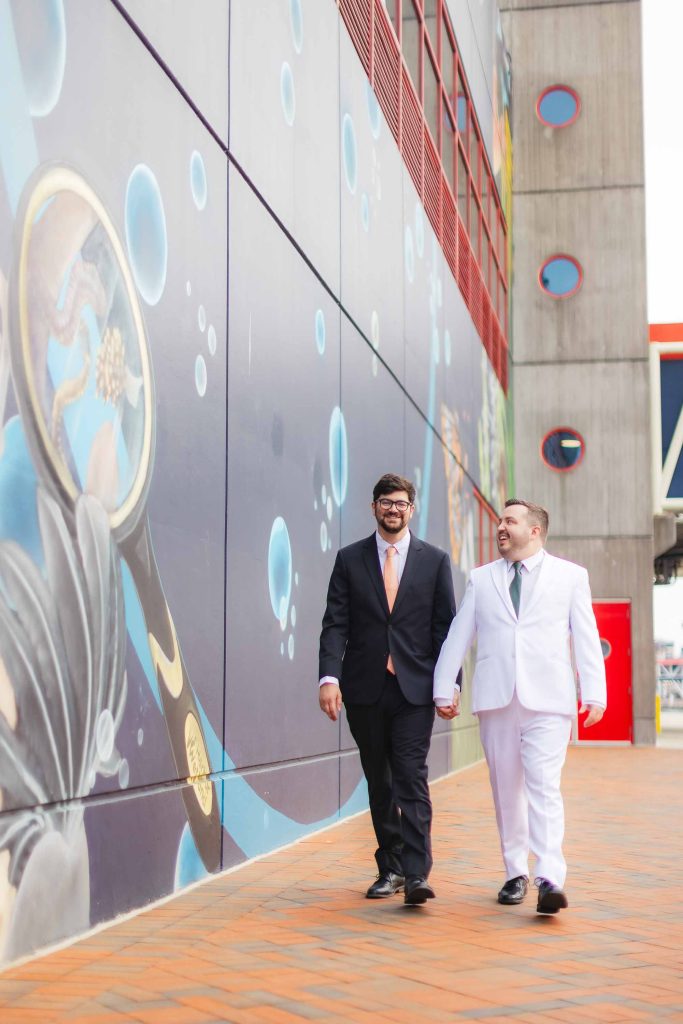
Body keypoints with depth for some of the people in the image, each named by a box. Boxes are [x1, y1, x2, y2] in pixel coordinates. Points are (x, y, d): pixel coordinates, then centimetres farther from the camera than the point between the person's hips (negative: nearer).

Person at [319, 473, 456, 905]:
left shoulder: (435, 560, 6)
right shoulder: (350, 559, 7)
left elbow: (446, 626, 5)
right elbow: (335, 624, 2)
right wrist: (330, 676, -11)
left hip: (414, 689, -2)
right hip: (365, 689, 2)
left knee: (412, 777, -10)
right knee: (379, 782, 10)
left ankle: (416, 874, -12)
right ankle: (390, 868, 20)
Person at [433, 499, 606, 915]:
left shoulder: (570, 576, 10)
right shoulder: (481, 579, 15)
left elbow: (587, 638, 6)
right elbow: (457, 636, 14)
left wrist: (595, 693, -1)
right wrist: (445, 689, 9)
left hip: (547, 699, -3)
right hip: (496, 700, 3)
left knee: (544, 787, -13)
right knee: (507, 790, 7)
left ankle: (550, 880, -19)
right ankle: (516, 872, 18)